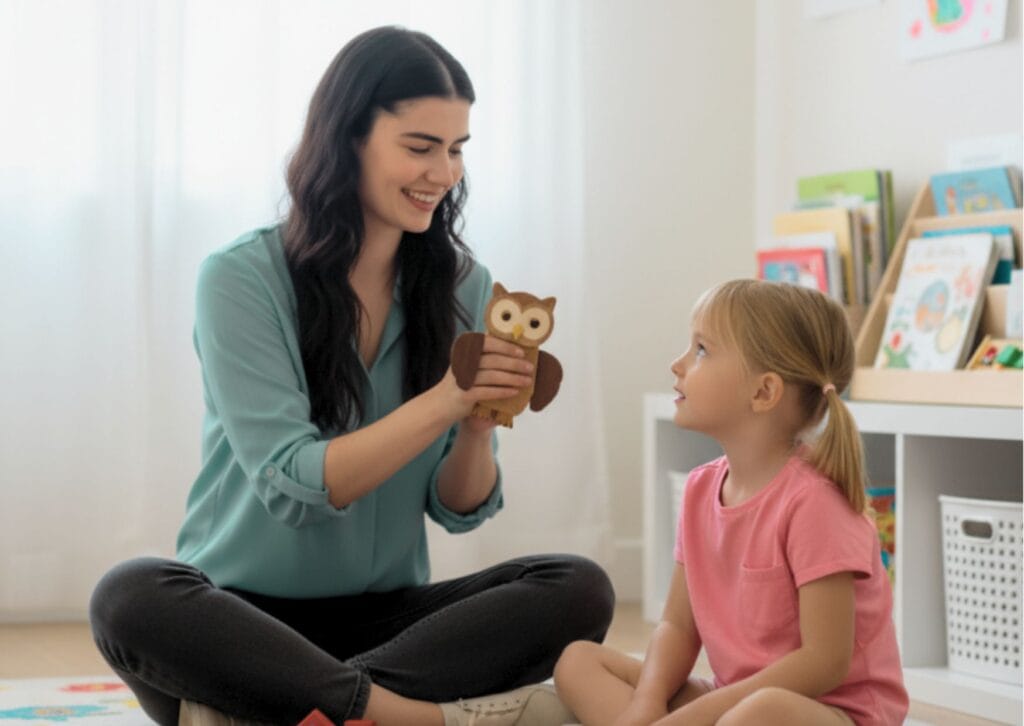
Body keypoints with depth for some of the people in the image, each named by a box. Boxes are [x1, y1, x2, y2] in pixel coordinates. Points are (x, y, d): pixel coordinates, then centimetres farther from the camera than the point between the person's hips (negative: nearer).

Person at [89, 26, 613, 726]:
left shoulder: (465, 288, 4)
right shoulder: (242, 280, -8)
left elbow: (459, 510, 4)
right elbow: (292, 488, -16)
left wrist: (479, 422, -17)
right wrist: (444, 400, -26)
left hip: (387, 614, 4)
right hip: (246, 614, -4)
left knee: (580, 590, -21)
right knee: (132, 598, -35)